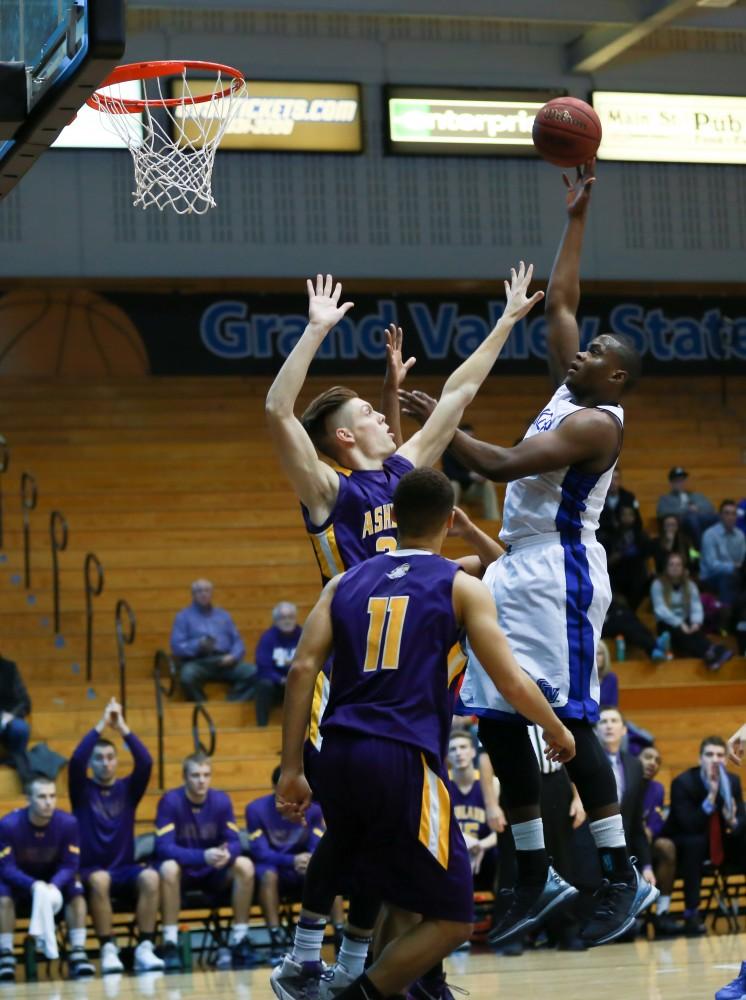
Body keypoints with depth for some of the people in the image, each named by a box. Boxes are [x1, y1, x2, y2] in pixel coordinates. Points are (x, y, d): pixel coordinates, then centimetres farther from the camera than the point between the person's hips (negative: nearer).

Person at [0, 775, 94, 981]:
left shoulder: (68, 823, -19)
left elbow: (70, 865, -17)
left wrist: (54, 886, -39)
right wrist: (33, 886, -43)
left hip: (55, 880, 2)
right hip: (20, 881, -2)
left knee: (77, 893, -26)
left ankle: (78, 954, -24)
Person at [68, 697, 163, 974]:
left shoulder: (127, 788, 9)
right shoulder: (83, 790, 5)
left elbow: (145, 762, -9)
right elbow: (75, 760, -15)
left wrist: (122, 728, -15)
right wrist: (101, 725, -16)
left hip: (125, 868, 2)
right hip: (91, 869, -2)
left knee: (150, 877, -31)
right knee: (100, 880, -38)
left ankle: (144, 948, -29)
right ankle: (108, 949, -32)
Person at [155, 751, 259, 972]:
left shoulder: (221, 800, -4)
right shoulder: (170, 801, -14)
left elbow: (234, 842, -5)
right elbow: (164, 847, -22)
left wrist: (227, 853, -32)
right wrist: (203, 856, -36)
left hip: (214, 874, 3)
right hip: (183, 873, -3)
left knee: (245, 865, -24)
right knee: (169, 868, -36)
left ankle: (240, 941, -16)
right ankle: (170, 944, -30)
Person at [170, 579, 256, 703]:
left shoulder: (223, 615, 23)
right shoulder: (184, 617, 11)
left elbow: (237, 641, 17)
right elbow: (177, 647, 1)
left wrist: (233, 656, -6)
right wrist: (198, 646, -16)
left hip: (225, 662, 3)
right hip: (198, 662, -3)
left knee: (253, 672, -25)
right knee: (187, 675, -40)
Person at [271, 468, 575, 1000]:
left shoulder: (346, 582, 16)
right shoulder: (461, 587, 6)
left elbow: (303, 668, 5)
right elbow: (513, 682, 1)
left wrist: (292, 769, 5)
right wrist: (558, 733, 20)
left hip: (338, 756, 6)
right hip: (404, 761, -6)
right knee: (452, 919, 4)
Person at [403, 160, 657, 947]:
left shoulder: (597, 421, -12)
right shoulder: (568, 391, 15)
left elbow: (504, 465, -23)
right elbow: (558, 301, 23)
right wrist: (576, 217, 23)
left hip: (559, 573, -9)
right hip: (518, 570, 10)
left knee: (568, 720, -11)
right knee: (499, 722, 6)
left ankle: (623, 878, -6)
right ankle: (534, 880, 11)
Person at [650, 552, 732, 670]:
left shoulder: (689, 584, 9)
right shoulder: (658, 584, -3)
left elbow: (696, 606, -5)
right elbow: (660, 609, -16)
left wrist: (696, 622, -27)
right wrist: (679, 624, -28)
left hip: (686, 623, 4)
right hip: (667, 625, -4)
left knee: (696, 632, -32)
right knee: (680, 634, -37)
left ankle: (715, 653, -66)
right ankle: (709, 654, -68)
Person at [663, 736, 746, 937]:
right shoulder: (683, 783, -19)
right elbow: (689, 826, -28)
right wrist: (711, 796, -35)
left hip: (720, 841, 5)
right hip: (685, 844, -5)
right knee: (696, 842, -38)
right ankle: (691, 913, -36)